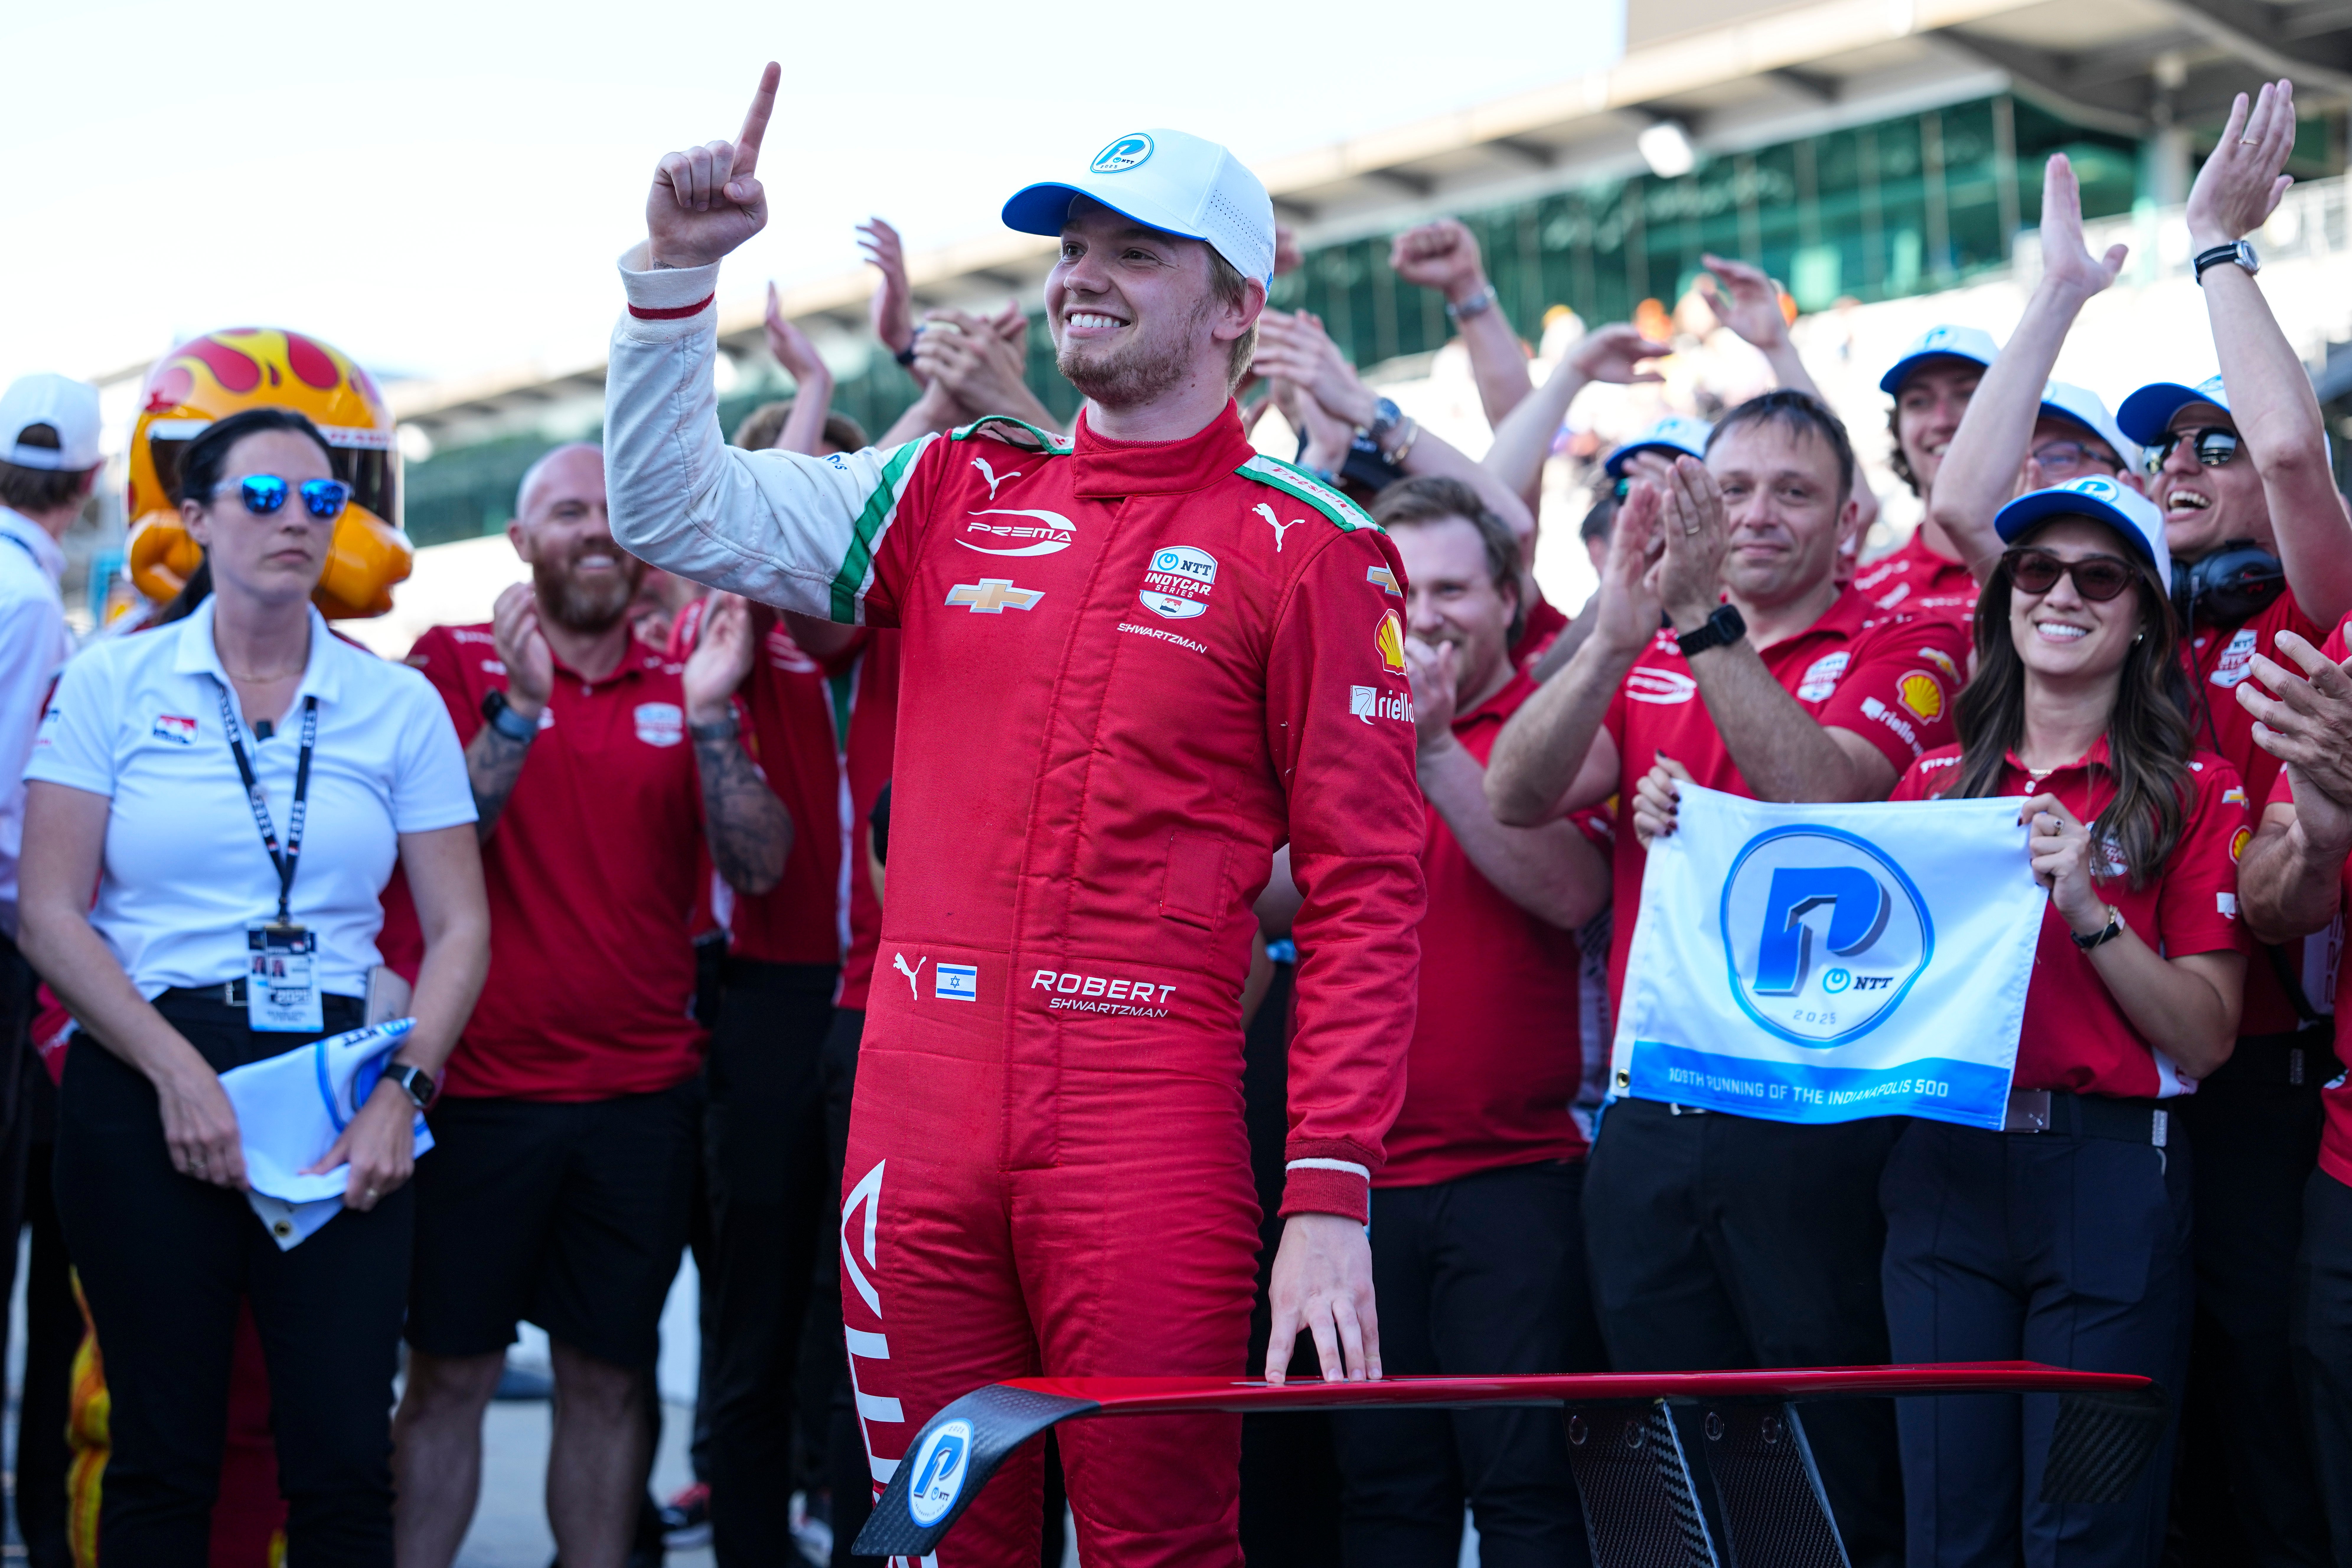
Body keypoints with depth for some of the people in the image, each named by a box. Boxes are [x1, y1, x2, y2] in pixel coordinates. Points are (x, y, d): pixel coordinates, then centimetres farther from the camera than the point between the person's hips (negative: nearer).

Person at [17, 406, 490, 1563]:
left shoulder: (398, 705, 8)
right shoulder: (115, 684, 4)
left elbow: (460, 926, 7)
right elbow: (50, 914, -2)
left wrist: (404, 1092, -7)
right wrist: (177, 1072, -11)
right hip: (144, 1080, -1)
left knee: (345, 1460, -3)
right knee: (162, 1456, 3)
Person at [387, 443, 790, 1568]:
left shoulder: (684, 685, 9)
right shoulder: (457, 661, 2)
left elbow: (761, 867, -2)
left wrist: (710, 719, -16)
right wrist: (518, 707, -23)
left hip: (644, 1094, 2)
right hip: (480, 1085, -2)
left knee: (609, 1378, 8)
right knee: (449, 1376, 3)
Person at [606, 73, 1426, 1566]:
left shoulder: (1310, 547, -2)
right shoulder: (959, 492, 12)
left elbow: (1367, 887, -5)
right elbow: (674, 511, 14)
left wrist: (1332, 1196, -12)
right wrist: (677, 271, 1)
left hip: (1148, 1120, -4)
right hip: (919, 1099, 4)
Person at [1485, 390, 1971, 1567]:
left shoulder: (1900, 653, 2)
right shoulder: (1643, 662, 13)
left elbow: (1819, 791, -18)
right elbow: (1516, 798, -6)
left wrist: (1706, 621, -24)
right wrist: (1614, 637, -20)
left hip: (1818, 1118, -4)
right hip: (1649, 1124, 4)